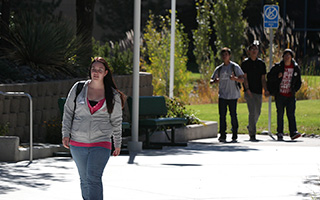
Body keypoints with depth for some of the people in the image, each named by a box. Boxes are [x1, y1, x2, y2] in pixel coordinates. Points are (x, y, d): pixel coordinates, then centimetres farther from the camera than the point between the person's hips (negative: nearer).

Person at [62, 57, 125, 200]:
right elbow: (68, 112, 9)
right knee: (85, 179, 12)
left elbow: (116, 121, 10)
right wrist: (66, 134, 2)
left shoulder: (113, 96, 2)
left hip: (101, 143, -2)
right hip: (78, 143, 2)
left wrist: (117, 144, 13)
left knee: (94, 178, -17)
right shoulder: (78, 88, 3)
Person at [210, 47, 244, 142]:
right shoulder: (219, 69, 11)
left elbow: (241, 80, -3)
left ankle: (234, 136, 5)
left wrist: (235, 78, -24)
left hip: (233, 95, -3)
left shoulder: (235, 67, 0)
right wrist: (215, 81, -11)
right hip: (222, 95, 3)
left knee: (233, 115, -2)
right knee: (222, 115, -1)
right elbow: (211, 80, 14)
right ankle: (222, 136, 3)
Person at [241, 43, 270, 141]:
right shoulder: (245, 63, 1)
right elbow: (244, 78, -6)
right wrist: (247, 89, -19)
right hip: (249, 91, -4)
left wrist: (266, 90, -5)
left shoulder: (261, 63, 10)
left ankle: (250, 127, 39)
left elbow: (263, 79, 8)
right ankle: (252, 135, -14)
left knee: (258, 112, 11)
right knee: (252, 112, -14)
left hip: (258, 91, 4)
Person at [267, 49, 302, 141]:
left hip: (290, 95, 1)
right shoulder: (278, 67, -2)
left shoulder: (296, 68, 5)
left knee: (291, 114, -7)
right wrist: (277, 77, -17)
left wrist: (294, 90, 4)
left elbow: (298, 81, 17)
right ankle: (280, 133, 8)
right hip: (280, 94, -1)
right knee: (280, 114, 2)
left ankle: (293, 132, -13)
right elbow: (269, 77, 1)